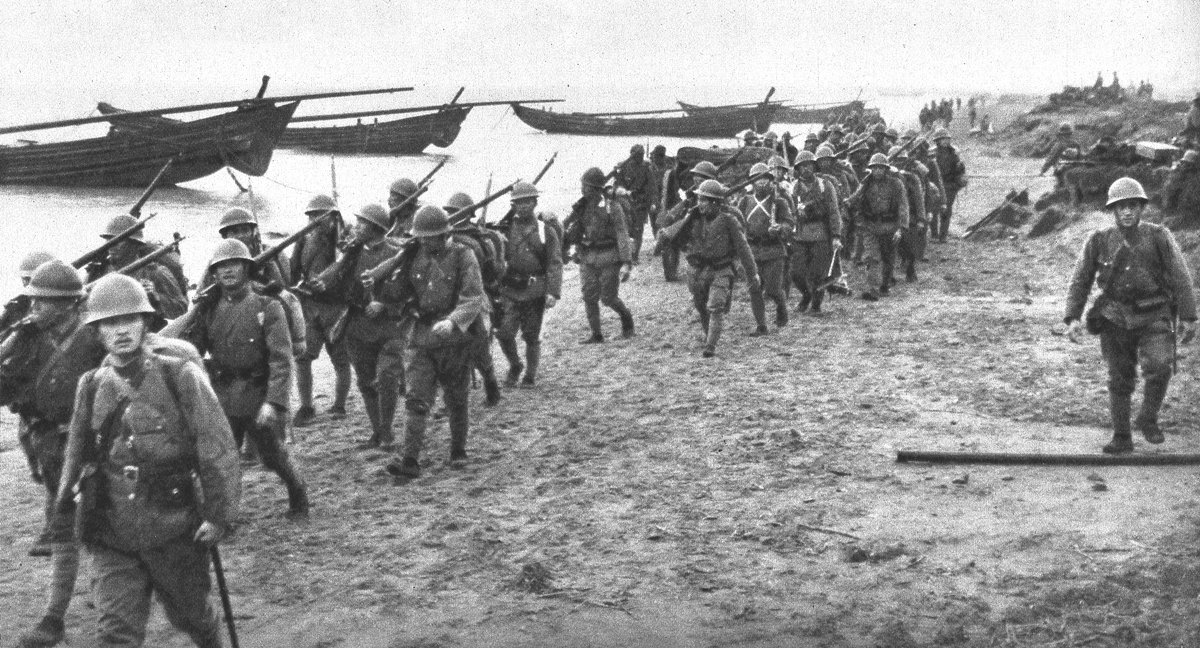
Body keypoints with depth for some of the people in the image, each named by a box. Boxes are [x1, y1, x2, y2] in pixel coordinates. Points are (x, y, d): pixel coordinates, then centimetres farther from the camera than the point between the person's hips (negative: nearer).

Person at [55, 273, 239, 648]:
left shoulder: (180, 375, -10)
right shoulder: (92, 385, 2)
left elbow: (217, 447, -10)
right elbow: (78, 448, 15)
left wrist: (219, 515, -11)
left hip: (175, 531, -2)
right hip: (111, 539, 2)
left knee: (190, 613, 18)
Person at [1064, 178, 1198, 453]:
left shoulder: (1159, 237, -5)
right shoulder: (1098, 241, -1)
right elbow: (1080, 281, 5)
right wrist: (1073, 318, -6)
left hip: (1154, 317, -1)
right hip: (1115, 318, 1)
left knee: (1158, 366, -22)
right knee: (1120, 379, 5)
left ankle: (1148, 419, 1)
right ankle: (1121, 438, 17)